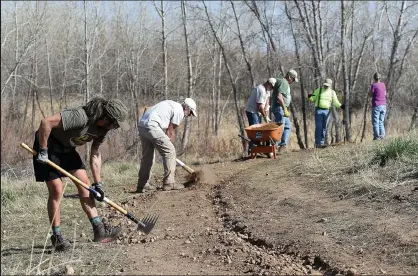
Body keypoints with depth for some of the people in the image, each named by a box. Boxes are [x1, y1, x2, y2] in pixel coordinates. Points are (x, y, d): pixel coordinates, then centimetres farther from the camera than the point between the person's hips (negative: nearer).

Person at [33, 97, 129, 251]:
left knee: (85, 184, 2)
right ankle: (57, 237, 1)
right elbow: (46, 122, -36)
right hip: (48, 147, -8)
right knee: (56, 190, -10)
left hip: (67, 149, 8)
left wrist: (98, 183, 1)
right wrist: (42, 151, -29)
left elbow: (95, 155, 4)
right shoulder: (80, 117, -33)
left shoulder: (103, 128, -5)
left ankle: (99, 229, 6)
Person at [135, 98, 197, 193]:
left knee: (147, 156, 16)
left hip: (141, 125, 10)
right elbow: (170, 131, 2)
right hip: (152, 127, -10)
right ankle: (169, 183, -4)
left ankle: (142, 185, 19)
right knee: (169, 151, -4)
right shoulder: (179, 111, -1)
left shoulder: (171, 104, 26)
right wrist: (169, 144, 13)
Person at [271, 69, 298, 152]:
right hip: (279, 108, -11)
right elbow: (279, 97, -27)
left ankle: (283, 145, 20)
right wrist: (285, 109, -27)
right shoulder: (283, 82, -15)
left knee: (287, 126, 18)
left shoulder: (285, 83, 18)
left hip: (282, 109, 11)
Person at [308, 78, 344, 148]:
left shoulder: (332, 92, 8)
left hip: (327, 111, 3)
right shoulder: (318, 90, 2)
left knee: (324, 128, 5)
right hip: (318, 110, -3)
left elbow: (335, 103, 11)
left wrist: (341, 106, -8)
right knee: (318, 127, -9)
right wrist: (310, 97, -18)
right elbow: (313, 99, 4)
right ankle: (317, 143, -8)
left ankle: (322, 143, 12)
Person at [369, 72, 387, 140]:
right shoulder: (383, 84, 6)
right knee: (381, 122, 12)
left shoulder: (373, 85, -10)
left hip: (376, 106, -6)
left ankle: (377, 136, -4)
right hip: (383, 105, 6)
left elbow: (370, 95, -4)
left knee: (375, 122, -1)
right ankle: (382, 136, 8)